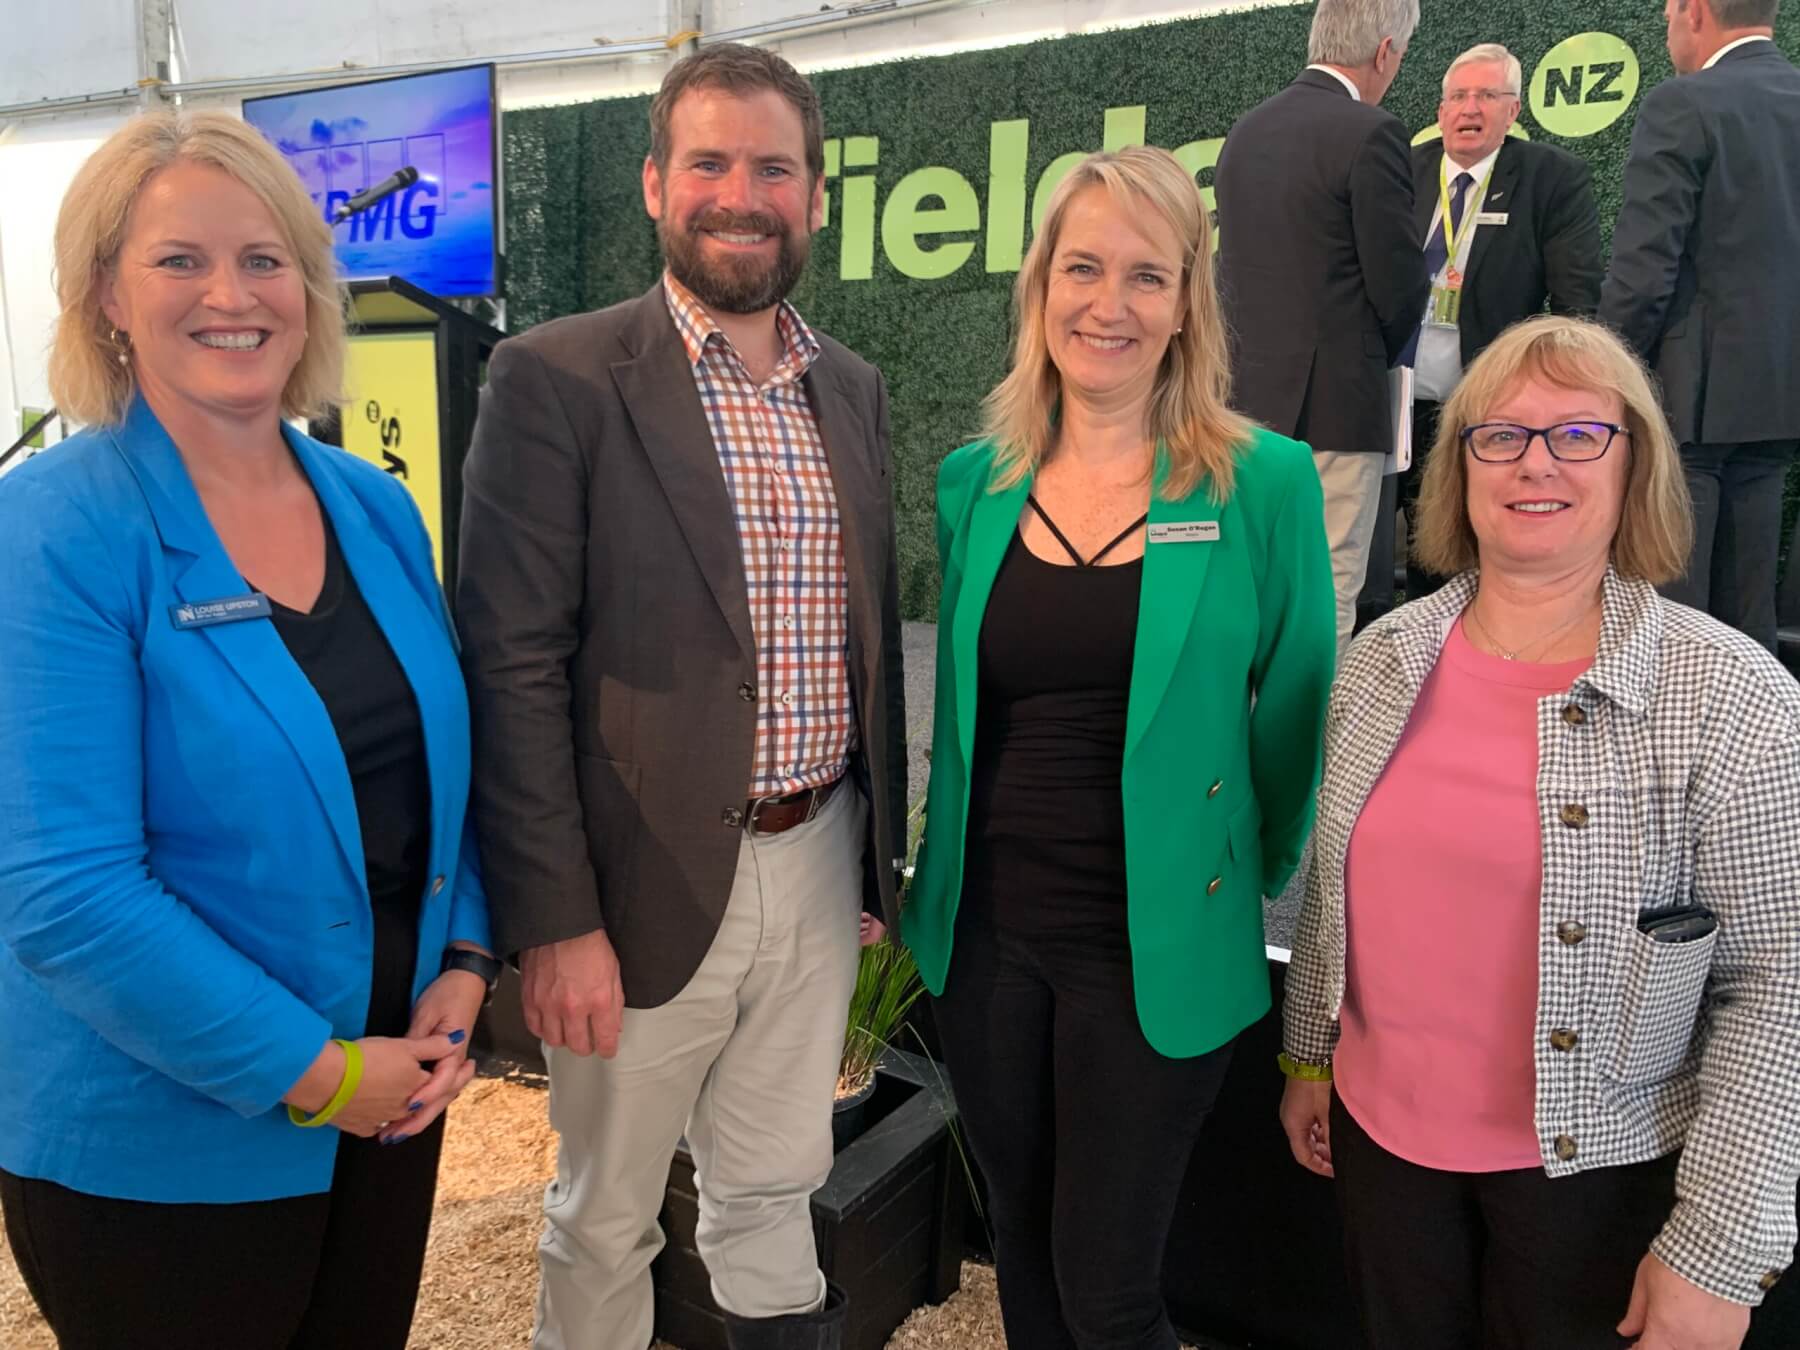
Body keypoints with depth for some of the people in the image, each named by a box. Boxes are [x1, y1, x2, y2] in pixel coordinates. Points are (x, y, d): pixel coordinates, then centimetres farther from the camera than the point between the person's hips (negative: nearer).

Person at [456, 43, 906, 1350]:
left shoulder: (853, 389, 8)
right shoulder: (556, 379, -10)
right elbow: (514, 666, -13)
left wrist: (881, 857, 14)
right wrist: (555, 919, -15)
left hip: (821, 867, 5)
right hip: (649, 883, -4)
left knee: (775, 1192, 22)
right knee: (606, 1223, 17)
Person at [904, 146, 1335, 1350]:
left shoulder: (1265, 483, -9)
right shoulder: (972, 483, 2)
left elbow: (1290, 718, -1)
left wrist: (1254, 878, 5)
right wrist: (923, 874, 12)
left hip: (1155, 953, -3)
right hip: (984, 938, 4)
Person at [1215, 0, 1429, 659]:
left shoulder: (1246, 128, 11)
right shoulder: (1370, 133, -11)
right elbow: (1400, 284, -10)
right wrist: (1381, 356, 10)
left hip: (1249, 398, 8)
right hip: (1333, 405, -7)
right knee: (1323, 601, -1)